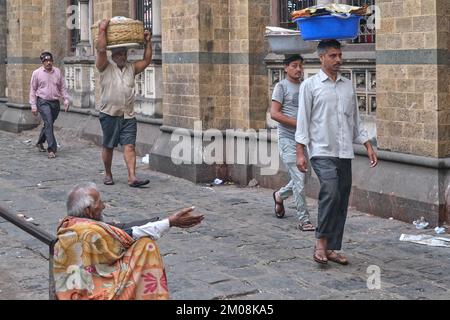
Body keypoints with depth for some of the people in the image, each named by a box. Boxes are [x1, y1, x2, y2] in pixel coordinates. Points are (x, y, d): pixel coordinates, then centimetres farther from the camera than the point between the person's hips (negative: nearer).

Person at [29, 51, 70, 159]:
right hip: (43, 102, -4)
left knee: (48, 124, 14)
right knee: (48, 124, -16)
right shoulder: (37, 73, 0)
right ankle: (51, 149, -18)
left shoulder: (58, 72, 8)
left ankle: (40, 143, 36)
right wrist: (33, 105, -2)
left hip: (55, 102, 4)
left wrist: (66, 100, 3)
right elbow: (33, 90, 2)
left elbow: (63, 87, 14)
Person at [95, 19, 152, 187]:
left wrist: (148, 42, 11)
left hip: (128, 116, 3)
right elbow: (101, 50, -13)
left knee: (129, 145, -7)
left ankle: (132, 177, -14)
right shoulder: (106, 67, 0)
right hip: (109, 114, -3)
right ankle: (108, 174, 25)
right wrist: (102, 30, -15)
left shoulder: (131, 68, 14)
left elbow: (146, 61, 16)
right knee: (108, 146, 8)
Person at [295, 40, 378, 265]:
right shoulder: (310, 85, 1)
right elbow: (303, 120, -1)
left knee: (342, 201, 4)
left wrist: (369, 147, 13)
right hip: (322, 152, -5)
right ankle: (320, 242, -10)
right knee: (331, 192, -23)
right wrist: (300, 152, -8)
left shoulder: (348, 86, 15)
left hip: (345, 153, 5)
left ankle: (331, 249, 12)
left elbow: (356, 120, 20)